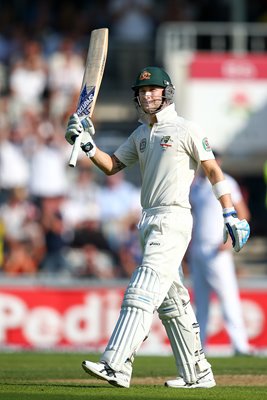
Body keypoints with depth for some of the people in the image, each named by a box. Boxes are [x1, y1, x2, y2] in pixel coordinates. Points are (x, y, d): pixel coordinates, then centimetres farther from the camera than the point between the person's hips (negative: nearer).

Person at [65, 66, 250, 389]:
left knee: (143, 290, -18)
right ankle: (197, 374, 16)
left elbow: (213, 171, -4)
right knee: (171, 300, 10)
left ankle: (116, 366, -27)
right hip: (149, 221, 8)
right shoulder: (140, 134, 17)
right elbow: (111, 166, 15)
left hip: (173, 218, -8)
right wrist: (87, 145, -3)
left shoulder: (185, 130, -4)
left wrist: (230, 215, -9)